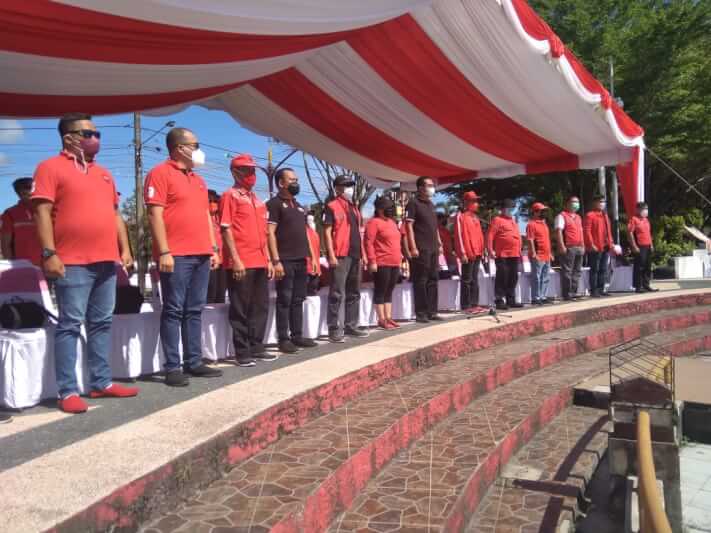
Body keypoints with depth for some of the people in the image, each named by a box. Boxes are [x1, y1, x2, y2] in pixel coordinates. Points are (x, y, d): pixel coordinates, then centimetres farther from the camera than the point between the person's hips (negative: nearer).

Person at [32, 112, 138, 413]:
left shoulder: (104, 173, 21)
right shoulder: (51, 167, 0)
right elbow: (42, 212, -8)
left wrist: (124, 248, 14)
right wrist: (49, 253, -15)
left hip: (107, 261, 7)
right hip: (72, 263, -7)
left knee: (102, 323, 9)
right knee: (70, 325, -4)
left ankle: (102, 383, 17)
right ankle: (68, 391, 1)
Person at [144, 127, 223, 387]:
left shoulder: (198, 179, 22)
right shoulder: (161, 173, -3)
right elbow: (155, 214, -11)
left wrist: (213, 248, 15)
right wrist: (164, 251, -17)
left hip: (201, 254, 8)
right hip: (176, 255, -8)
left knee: (195, 310, 10)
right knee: (174, 310, -4)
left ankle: (194, 362, 17)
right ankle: (172, 367, 2)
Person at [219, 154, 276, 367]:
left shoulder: (257, 199, 20)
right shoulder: (230, 196, -2)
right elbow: (226, 230, -10)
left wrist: (268, 259, 15)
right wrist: (235, 259, -16)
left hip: (260, 262, 8)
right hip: (241, 263, -8)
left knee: (260, 306, 10)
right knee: (240, 309, -1)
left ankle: (256, 347, 20)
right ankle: (242, 352, 6)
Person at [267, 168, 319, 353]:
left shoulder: (299, 206, 20)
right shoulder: (274, 204, -4)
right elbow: (270, 233, -12)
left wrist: (312, 256, 15)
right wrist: (276, 260, -19)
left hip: (301, 260, 8)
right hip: (285, 261, -7)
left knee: (298, 300, 11)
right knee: (284, 300, -3)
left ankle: (297, 335, 18)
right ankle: (283, 339, 3)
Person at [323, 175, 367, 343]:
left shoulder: (354, 207, 20)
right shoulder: (332, 207, -3)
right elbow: (327, 231, -9)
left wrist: (362, 253, 17)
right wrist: (331, 255, -17)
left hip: (355, 256, 8)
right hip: (340, 256, -8)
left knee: (354, 293, 12)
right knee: (337, 294, -8)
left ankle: (351, 326, 20)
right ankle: (333, 329, -3)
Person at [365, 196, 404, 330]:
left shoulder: (392, 222, 19)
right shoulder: (374, 222, -8)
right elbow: (369, 243, -15)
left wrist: (400, 259, 21)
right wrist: (372, 260, -20)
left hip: (394, 263, 9)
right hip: (381, 264, -8)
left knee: (389, 291, 12)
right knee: (380, 291, -1)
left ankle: (388, 317, 18)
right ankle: (381, 319, 4)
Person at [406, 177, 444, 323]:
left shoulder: (431, 204, 19)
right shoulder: (413, 203, -5)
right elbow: (409, 226, -12)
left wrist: (439, 244, 17)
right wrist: (413, 247, -18)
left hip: (433, 249, 8)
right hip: (421, 249, -8)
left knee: (433, 280, 10)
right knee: (421, 281, -4)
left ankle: (432, 311, 16)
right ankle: (420, 313, 1)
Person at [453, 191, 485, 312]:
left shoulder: (475, 217, 20)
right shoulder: (460, 216, -5)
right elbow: (458, 235, -12)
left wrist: (481, 250, 15)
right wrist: (462, 253, -17)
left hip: (477, 253, 8)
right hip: (467, 253, -8)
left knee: (475, 279, 10)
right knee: (467, 280, -6)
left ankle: (474, 304, 15)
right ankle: (466, 306, -2)